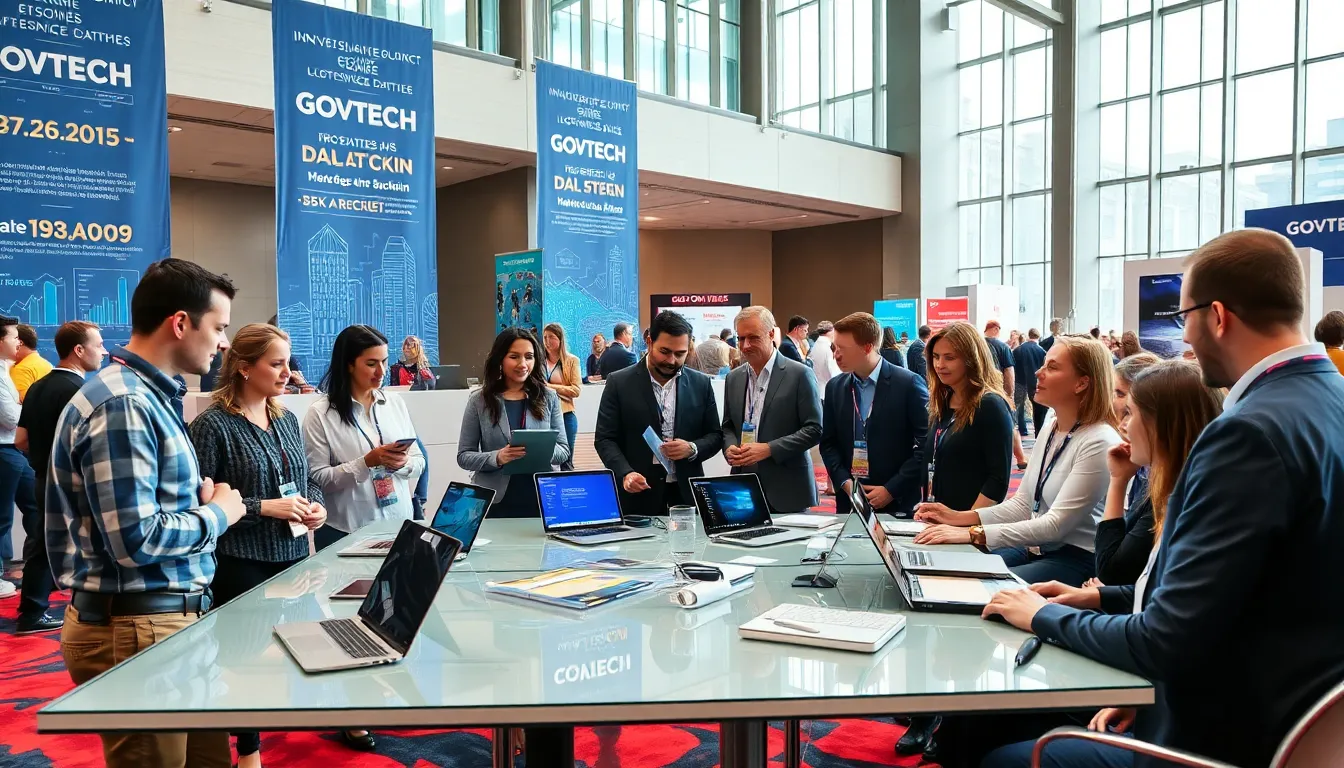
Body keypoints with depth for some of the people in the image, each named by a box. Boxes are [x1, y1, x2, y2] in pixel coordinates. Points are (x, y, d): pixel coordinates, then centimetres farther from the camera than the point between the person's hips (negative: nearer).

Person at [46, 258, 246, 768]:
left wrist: (199, 496, 2)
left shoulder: (147, 396, 12)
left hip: (172, 616, 9)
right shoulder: (123, 404, -20)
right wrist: (218, 514, -10)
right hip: (137, 630, -9)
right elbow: (136, 540, -26)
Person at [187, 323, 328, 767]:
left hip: (293, 556, 6)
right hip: (241, 563, -5)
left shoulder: (287, 420, 8)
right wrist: (264, 507, -21)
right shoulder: (212, 425, -12)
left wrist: (316, 503, -4)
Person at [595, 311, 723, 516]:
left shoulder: (701, 384, 5)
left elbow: (715, 435, 9)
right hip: (637, 497, -2)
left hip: (687, 495, 2)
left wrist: (692, 449, -13)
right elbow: (605, 439, -4)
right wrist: (625, 473, -20)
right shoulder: (619, 384, -2)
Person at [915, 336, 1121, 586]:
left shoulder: (1099, 442, -19)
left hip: (1077, 559, -7)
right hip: (1035, 548, 8)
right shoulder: (1049, 427, 8)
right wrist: (961, 518, -5)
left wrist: (974, 534, -27)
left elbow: (1055, 525, -22)